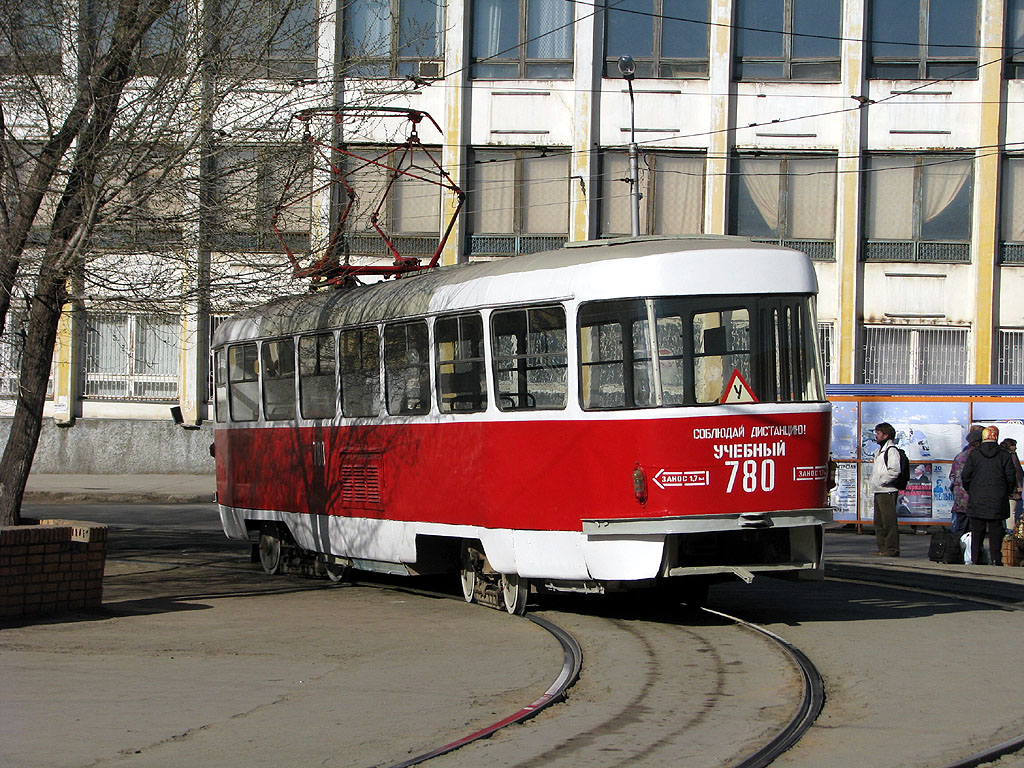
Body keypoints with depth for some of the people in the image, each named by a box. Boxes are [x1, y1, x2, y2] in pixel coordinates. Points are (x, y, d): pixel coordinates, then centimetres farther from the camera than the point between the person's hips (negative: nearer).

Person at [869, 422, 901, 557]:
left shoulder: (891, 450, -11)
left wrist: (882, 481, -15)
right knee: (879, 521, 12)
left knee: (889, 521, -9)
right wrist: (874, 483, 16)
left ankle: (892, 549, -8)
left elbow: (894, 471, -21)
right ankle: (882, 547, 18)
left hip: (887, 491, -11)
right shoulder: (880, 450, 21)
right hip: (878, 491, 11)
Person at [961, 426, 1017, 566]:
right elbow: (1011, 478, -2)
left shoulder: (973, 455, -1)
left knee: (977, 532, 6)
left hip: (977, 502, 1)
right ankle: (995, 559, -2)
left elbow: (965, 476, -2)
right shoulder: (1004, 456, -3)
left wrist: (970, 491, 14)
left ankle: (975, 559, 4)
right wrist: (1006, 493, 13)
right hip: (997, 502, -1)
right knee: (996, 531, 3)